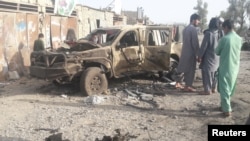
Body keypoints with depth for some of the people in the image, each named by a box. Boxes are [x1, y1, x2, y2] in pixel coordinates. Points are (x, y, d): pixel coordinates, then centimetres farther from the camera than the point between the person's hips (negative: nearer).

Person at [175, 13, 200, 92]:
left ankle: (178, 83, 20)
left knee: (182, 68, 15)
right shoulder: (193, 29, -14)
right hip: (191, 52, -9)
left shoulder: (186, 28, 13)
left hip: (184, 51, 9)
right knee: (190, 69, -2)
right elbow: (195, 43, -18)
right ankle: (188, 86, 2)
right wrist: (198, 54, -13)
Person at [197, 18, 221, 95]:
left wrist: (199, 56, -9)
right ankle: (213, 88, 26)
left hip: (209, 57, -7)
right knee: (214, 73, 17)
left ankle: (207, 90, 5)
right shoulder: (220, 33, 1)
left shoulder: (209, 33, -19)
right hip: (217, 57, 7)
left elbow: (203, 46, -17)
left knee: (207, 73, 1)